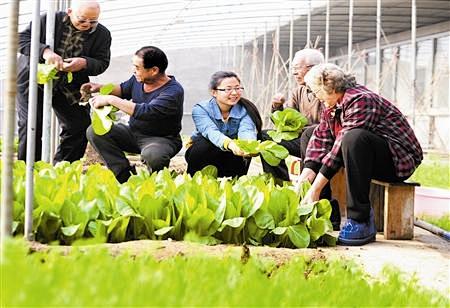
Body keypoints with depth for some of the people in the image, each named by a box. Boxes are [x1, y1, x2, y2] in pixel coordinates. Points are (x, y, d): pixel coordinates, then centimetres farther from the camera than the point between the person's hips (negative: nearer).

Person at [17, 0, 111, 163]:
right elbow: (22, 39, -16)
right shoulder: (49, 20, -14)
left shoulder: (102, 34, -6)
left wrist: (84, 63, -29)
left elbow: (102, 63, -6)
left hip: (70, 87, 3)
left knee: (80, 127, -2)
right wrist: (45, 51, -35)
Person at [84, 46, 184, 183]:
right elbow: (123, 89, 21)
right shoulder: (139, 79, -2)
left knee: (152, 155, -42)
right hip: (133, 132, 8)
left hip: (162, 139, -7)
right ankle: (126, 176, -15)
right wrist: (100, 87, 2)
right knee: (94, 132, -11)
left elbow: (145, 112, -37)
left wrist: (110, 99, -30)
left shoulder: (173, 92, -26)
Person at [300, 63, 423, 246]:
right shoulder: (332, 106, 8)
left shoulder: (360, 100, -22)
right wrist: (308, 170, -19)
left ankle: (361, 220, -33)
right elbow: (320, 137, -1)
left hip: (399, 160, -10)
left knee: (354, 138, -38)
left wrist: (316, 188, -31)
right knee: (309, 133, 11)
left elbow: (342, 146, -29)